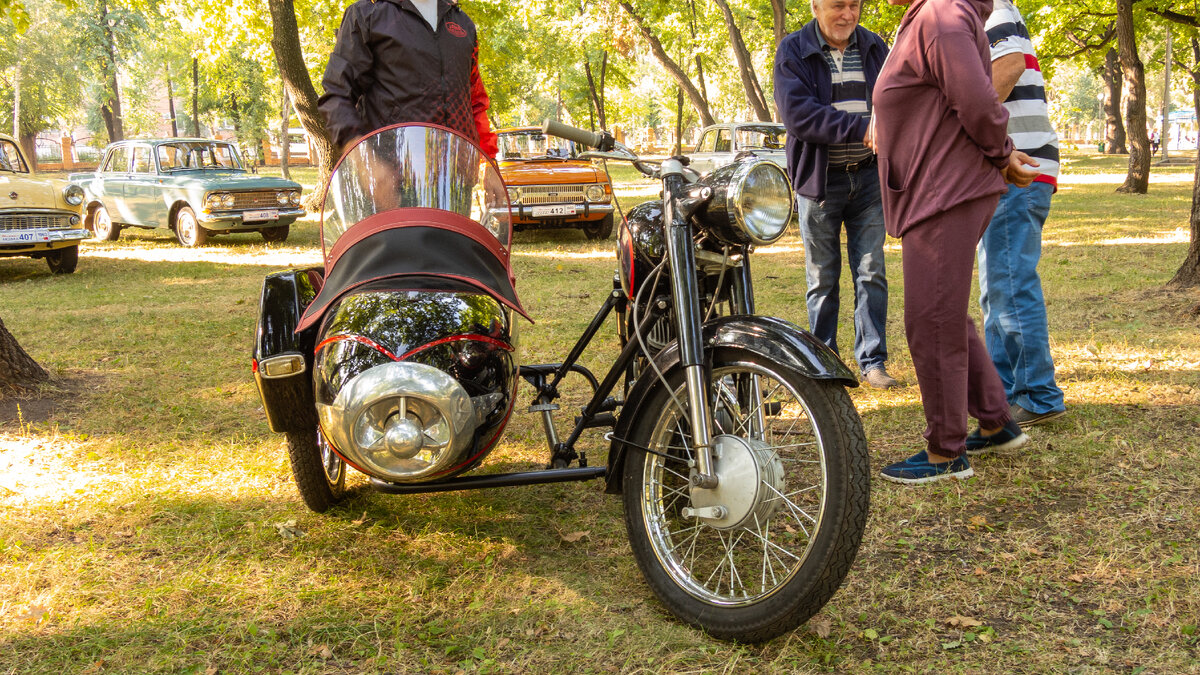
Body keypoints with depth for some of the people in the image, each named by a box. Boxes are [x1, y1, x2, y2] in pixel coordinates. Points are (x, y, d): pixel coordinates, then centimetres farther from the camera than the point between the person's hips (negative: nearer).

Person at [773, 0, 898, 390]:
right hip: (819, 179, -2)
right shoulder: (793, 51, -3)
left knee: (871, 273, 1)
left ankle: (872, 361, 9)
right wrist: (860, 128, -25)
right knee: (822, 278, 5)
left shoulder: (874, 48, 9)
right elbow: (797, 113, -17)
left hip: (867, 177, 3)